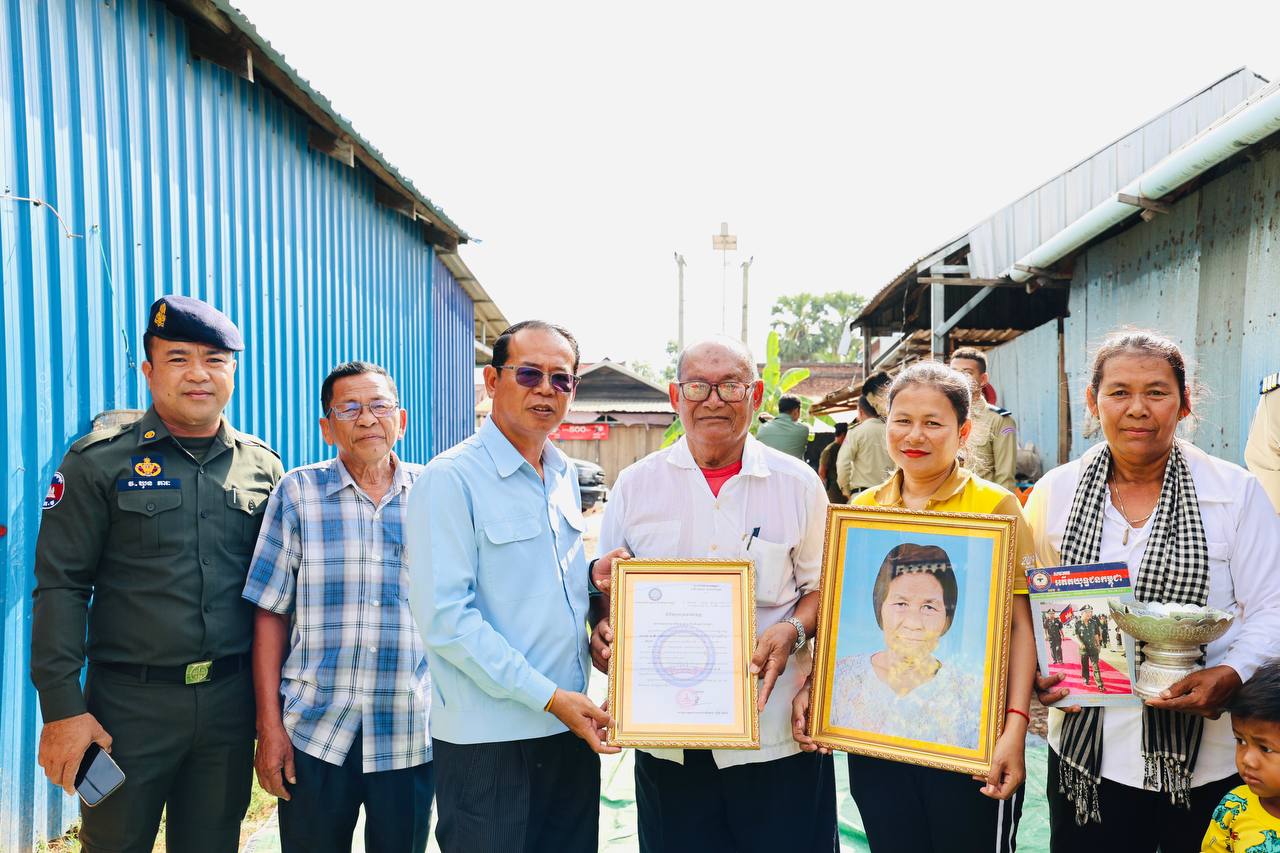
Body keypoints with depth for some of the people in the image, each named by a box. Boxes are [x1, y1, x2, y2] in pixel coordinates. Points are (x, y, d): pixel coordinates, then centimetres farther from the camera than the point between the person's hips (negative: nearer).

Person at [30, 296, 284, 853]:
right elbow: (61, 587, -6)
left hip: (230, 701, 3)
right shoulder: (99, 462, -4)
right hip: (129, 702, -3)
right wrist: (63, 709, -11)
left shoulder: (263, 467, 5)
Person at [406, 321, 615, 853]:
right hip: (488, 742, -6)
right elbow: (445, 618, -18)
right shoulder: (450, 479, -12)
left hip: (573, 729, 7)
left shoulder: (565, 477, 10)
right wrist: (549, 697, -19)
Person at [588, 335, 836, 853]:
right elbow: (605, 584, 10)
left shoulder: (798, 484, 2)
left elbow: (821, 586, 7)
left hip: (776, 729, -1)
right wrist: (603, 630, -10)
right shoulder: (635, 485, 5)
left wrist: (793, 631, -13)